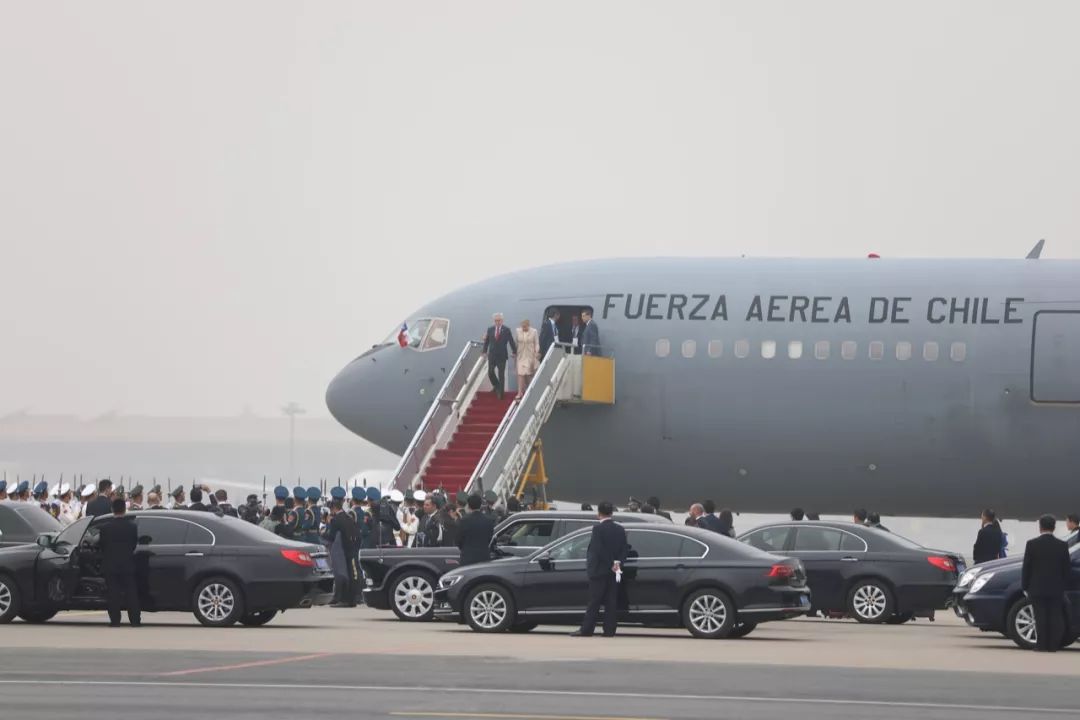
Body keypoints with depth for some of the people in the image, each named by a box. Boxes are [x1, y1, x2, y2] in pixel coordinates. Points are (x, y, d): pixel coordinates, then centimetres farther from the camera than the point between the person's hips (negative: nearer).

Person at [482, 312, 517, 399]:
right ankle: (496, 386, 25)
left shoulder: (506, 330, -4)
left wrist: (515, 352, 3)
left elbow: (511, 342, 0)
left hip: (502, 356, -2)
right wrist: (485, 351, 7)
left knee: (501, 375, 0)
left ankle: (501, 393, 5)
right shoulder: (490, 330, 4)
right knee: (490, 373, -1)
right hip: (492, 355, 2)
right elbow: (486, 341, 10)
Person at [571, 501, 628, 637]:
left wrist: (611, 564, -12)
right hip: (613, 573, 5)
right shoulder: (620, 529, 8)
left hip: (599, 570, -5)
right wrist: (618, 563, -1)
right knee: (611, 603, 6)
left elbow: (598, 550, -18)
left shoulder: (598, 529, -11)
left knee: (594, 602, -4)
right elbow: (624, 549, 6)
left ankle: (586, 630, -4)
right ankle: (609, 630, 4)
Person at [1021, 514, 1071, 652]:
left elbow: (1026, 568, -3)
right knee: (1055, 618, 5)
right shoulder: (1062, 545, -1)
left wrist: (1025, 586, 5)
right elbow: (1066, 568, 3)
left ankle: (1042, 645, -1)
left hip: (1037, 589, -2)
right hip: (1056, 589, 2)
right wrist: (1064, 586, 11)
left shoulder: (1032, 544, -7)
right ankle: (1053, 645, 3)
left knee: (1040, 618, 1)